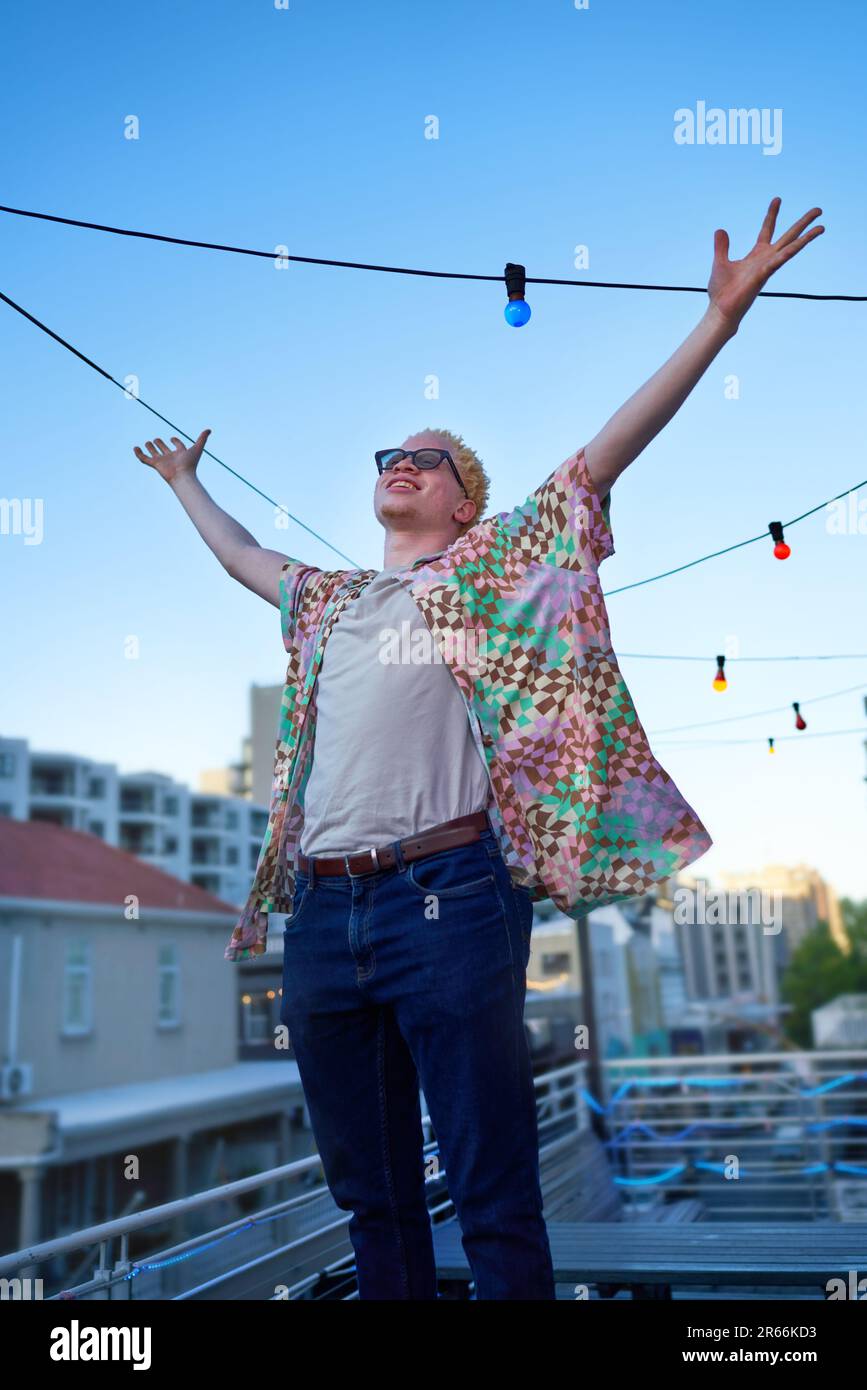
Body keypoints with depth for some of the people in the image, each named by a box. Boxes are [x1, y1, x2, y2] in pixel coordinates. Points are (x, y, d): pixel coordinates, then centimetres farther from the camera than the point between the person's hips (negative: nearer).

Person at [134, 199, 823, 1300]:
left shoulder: (487, 569, 9)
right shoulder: (327, 601, 23)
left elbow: (606, 452, 4)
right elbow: (240, 555, 41)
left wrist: (721, 316, 0)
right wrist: (183, 480, 54)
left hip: (445, 892, -5)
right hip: (320, 909, 6)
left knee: (492, 1196, -1)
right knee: (370, 1194, 13)